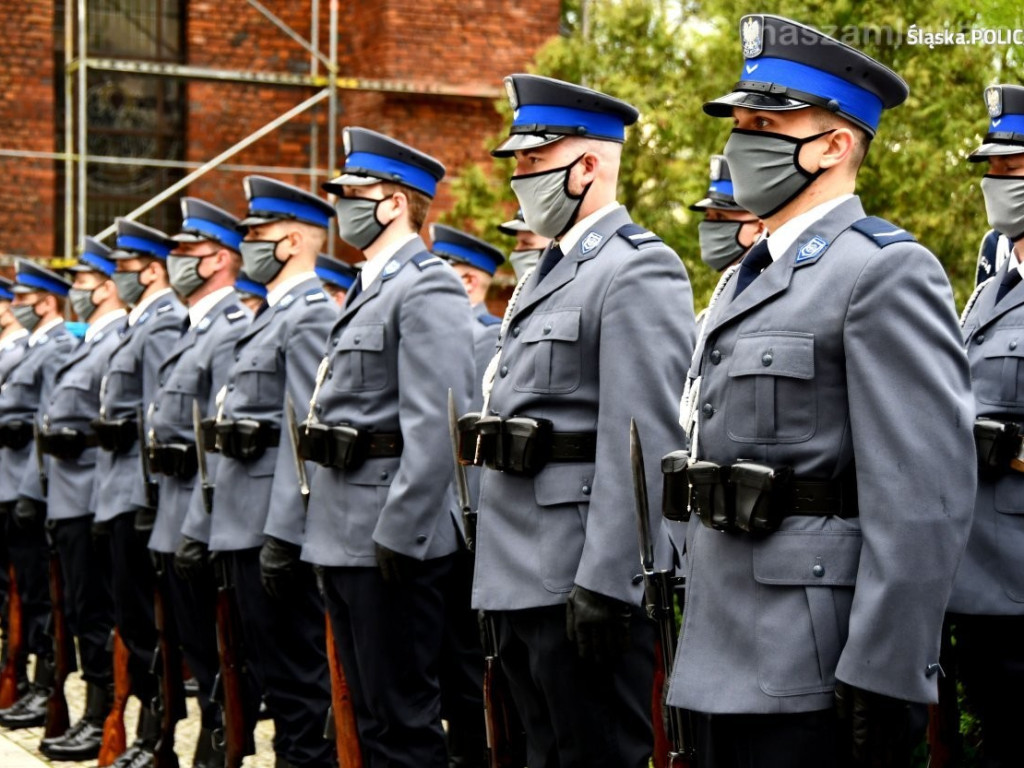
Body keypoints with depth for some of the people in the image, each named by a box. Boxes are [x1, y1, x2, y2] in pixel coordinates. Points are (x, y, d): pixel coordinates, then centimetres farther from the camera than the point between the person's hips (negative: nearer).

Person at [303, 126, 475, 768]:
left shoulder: (428, 288, -13)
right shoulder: (372, 288, 19)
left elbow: (434, 426, -21)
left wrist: (398, 534, -24)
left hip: (391, 539, -10)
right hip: (345, 535, 10)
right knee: (371, 713, 15)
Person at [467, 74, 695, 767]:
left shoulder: (640, 269, -12)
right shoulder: (548, 273, 19)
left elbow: (645, 442, -20)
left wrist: (604, 581, -24)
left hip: (584, 577, -10)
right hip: (519, 577, 10)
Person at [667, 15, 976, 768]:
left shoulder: (887, 271, -10)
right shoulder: (749, 281, 18)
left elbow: (926, 500, -18)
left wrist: (883, 679, -22)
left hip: (812, 676, -9)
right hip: (723, 662, 9)